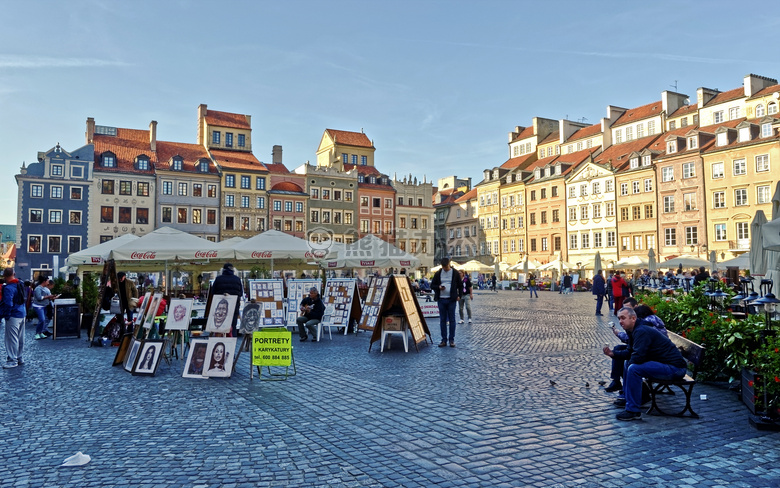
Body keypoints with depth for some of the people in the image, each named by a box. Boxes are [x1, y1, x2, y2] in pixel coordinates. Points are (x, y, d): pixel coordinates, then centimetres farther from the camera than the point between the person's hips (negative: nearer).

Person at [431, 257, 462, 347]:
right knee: (442, 320, 5)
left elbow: (460, 286, 9)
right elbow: (432, 285, 10)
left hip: (452, 299, -2)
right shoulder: (438, 273, 6)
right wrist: (439, 287, -9)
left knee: (451, 319, 1)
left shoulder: (455, 273, 2)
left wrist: (459, 296, -2)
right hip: (441, 299, 2)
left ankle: (451, 340, 9)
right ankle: (444, 340, 12)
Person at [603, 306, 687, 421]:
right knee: (629, 363, 20)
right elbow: (630, 352, 21)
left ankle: (633, 411, -20)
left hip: (675, 367, -11)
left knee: (634, 368, -26)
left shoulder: (641, 331, -20)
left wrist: (630, 362, -6)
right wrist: (613, 354, 7)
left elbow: (638, 357, -28)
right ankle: (627, 397, 28)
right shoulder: (634, 331, 13)